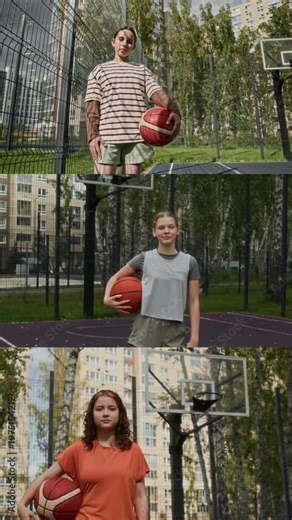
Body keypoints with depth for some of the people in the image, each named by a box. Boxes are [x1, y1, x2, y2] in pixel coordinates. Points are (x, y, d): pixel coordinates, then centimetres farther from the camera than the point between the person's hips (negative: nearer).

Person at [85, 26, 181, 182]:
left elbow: (156, 93, 3)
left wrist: (173, 110, -19)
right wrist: (93, 134, -10)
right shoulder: (99, 70, 16)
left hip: (136, 135, 2)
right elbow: (92, 105, 6)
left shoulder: (142, 70, 21)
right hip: (107, 135, -2)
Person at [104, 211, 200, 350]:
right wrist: (107, 298, -5)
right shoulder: (145, 258, 2)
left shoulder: (189, 262, 3)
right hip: (146, 328, -1)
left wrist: (194, 337, -3)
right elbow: (115, 277, 14)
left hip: (174, 330, 1)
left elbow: (194, 302, 3)